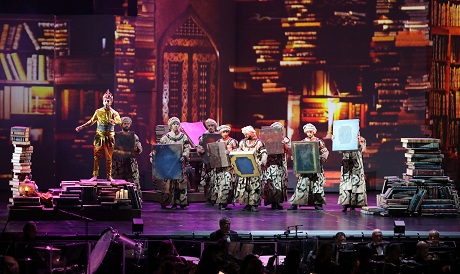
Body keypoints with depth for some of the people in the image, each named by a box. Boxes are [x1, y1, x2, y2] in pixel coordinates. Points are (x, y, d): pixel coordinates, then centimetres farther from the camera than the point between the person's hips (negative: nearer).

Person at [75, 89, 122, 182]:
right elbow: (91, 121, 14)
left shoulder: (114, 113, 1)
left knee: (109, 158, 3)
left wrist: (114, 122, -37)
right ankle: (95, 176, 1)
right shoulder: (98, 111, 5)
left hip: (109, 138, -1)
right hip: (99, 137, 1)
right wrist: (81, 127, 9)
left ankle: (109, 176, 9)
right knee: (97, 157, -1)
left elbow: (119, 121, -15)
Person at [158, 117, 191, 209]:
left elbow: (187, 148, 5)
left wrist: (184, 156, -11)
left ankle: (182, 202, 2)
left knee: (181, 182, -2)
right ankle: (173, 203, -4)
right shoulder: (165, 137, 4)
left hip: (180, 162, 1)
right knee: (169, 182, -7)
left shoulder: (183, 137, 9)